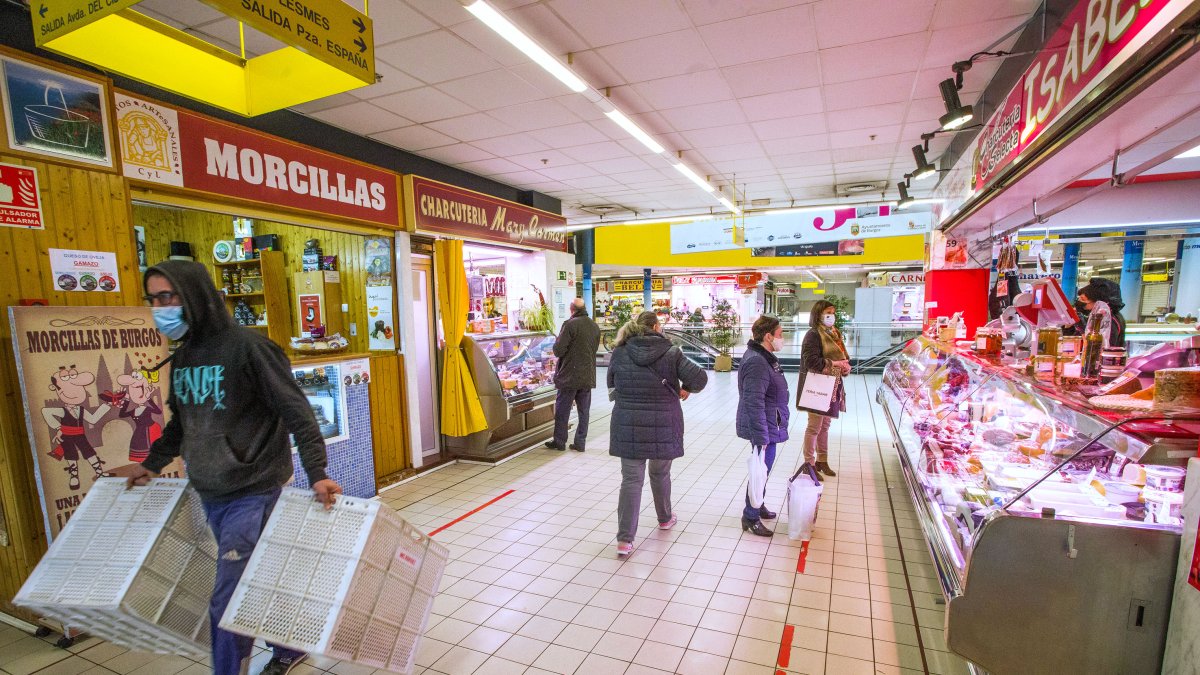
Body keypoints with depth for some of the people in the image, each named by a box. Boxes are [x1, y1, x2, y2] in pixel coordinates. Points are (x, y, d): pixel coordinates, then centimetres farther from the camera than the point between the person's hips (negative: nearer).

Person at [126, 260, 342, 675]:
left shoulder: (246, 346, -17)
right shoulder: (182, 356, 7)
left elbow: (297, 412, -19)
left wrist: (317, 473, -25)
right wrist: (152, 463, 23)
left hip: (252, 491, -7)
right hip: (209, 494, 8)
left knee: (227, 597, -2)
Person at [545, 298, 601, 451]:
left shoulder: (570, 324, -16)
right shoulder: (595, 327, 5)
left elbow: (558, 350, -16)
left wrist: (557, 340, 3)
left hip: (570, 375, -5)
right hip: (588, 376, 6)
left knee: (562, 410, 8)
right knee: (584, 411, 11)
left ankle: (559, 441, 17)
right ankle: (580, 442, 16)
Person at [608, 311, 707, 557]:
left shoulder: (619, 353, -3)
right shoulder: (671, 353, -9)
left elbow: (611, 383, 10)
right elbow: (699, 377, -14)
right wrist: (686, 389, 6)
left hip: (628, 427, 1)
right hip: (663, 427, 0)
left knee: (631, 479, 6)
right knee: (660, 473, 21)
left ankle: (625, 539, 2)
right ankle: (665, 518, 43)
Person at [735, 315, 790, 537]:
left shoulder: (763, 357, 10)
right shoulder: (756, 363, -25)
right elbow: (754, 404, -28)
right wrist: (761, 438, -26)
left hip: (769, 425, 10)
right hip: (763, 427, -10)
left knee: (762, 470, 23)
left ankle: (758, 505, 40)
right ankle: (751, 517, 17)